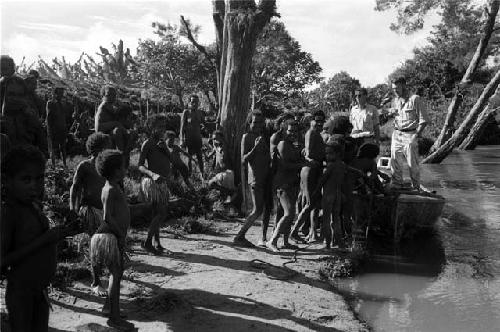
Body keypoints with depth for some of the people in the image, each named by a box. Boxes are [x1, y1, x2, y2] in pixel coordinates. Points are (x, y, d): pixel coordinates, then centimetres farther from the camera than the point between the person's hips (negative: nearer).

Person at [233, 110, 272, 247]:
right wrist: (255, 148, -25)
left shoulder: (265, 136, 14)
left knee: (268, 208, 8)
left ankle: (264, 238, 17)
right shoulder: (247, 137, -7)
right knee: (257, 210, -10)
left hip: (267, 177, 7)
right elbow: (243, 161, -14)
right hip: (256, 177, -7)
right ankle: (239, 236, -1)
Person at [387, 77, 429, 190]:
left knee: (412, 163, 0)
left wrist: (416, 135, -14)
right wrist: (390, 111, 2)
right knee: (395, 161, 7)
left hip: (410, 135, -6)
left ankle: (416, 187, 12)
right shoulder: (395, 100, 12)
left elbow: (424, 120, -8)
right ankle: (396, 184, 20)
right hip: (396, 134, 6)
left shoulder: (415, 99, -7)